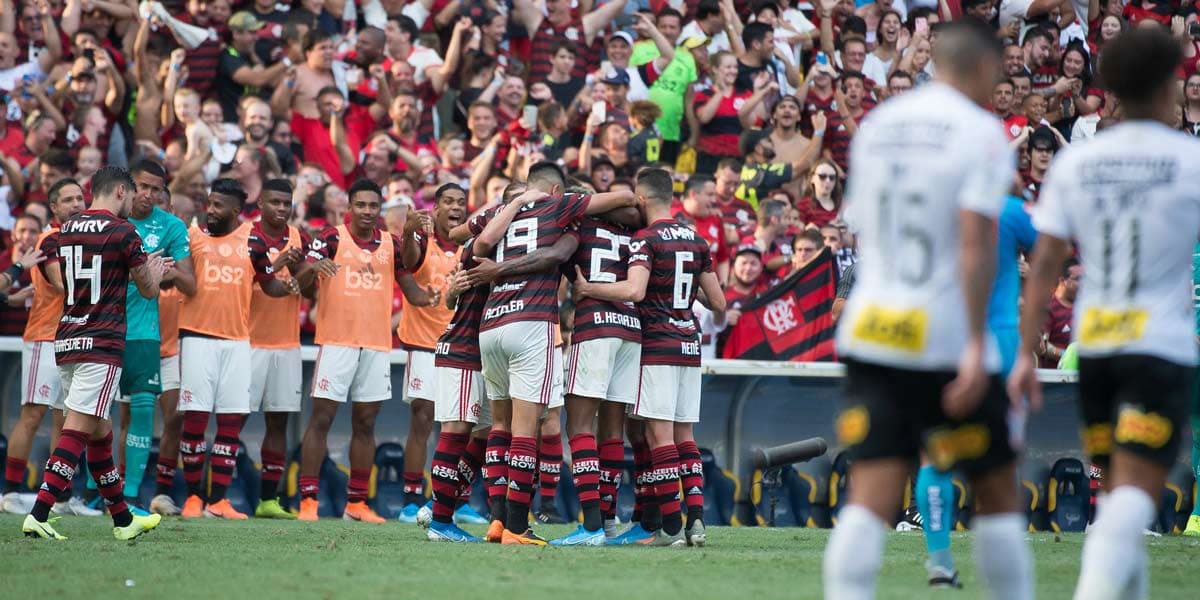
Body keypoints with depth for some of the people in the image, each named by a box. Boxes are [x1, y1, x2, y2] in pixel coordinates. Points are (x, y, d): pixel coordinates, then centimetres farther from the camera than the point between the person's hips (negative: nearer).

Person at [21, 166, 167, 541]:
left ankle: (123, 520, 25)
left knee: (99, 430, 15)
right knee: (77, 431, -11)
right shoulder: (122, 232, -8)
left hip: (67, 341, 8)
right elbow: (148, 289, 3)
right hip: (102, 342, -8)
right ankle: (38, 516, -21)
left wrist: (143, 266, 34)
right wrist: (155, 271, 29)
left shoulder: (67, 230, 12)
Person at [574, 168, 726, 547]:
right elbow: (718, 303, 15)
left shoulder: (645, 240, -9)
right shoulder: (697, 241, 12)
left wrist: (586, 289, -17)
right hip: (690, 345, 7)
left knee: (659, 433, -6)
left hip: (657, 345, -7)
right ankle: (696, 517, 1)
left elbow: (634, 290, -25)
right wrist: (718, 316, 36)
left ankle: (670, 527, -10)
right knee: (683, 434, 11)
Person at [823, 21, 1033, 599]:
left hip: (870, 335, 5)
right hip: (947, 341, -5)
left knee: (871, 496, -4)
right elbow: (975, 242, -17)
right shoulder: (981, 133, -7)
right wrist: (977, 345, -20)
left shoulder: (875, 127, 13)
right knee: (996, 489, 11)